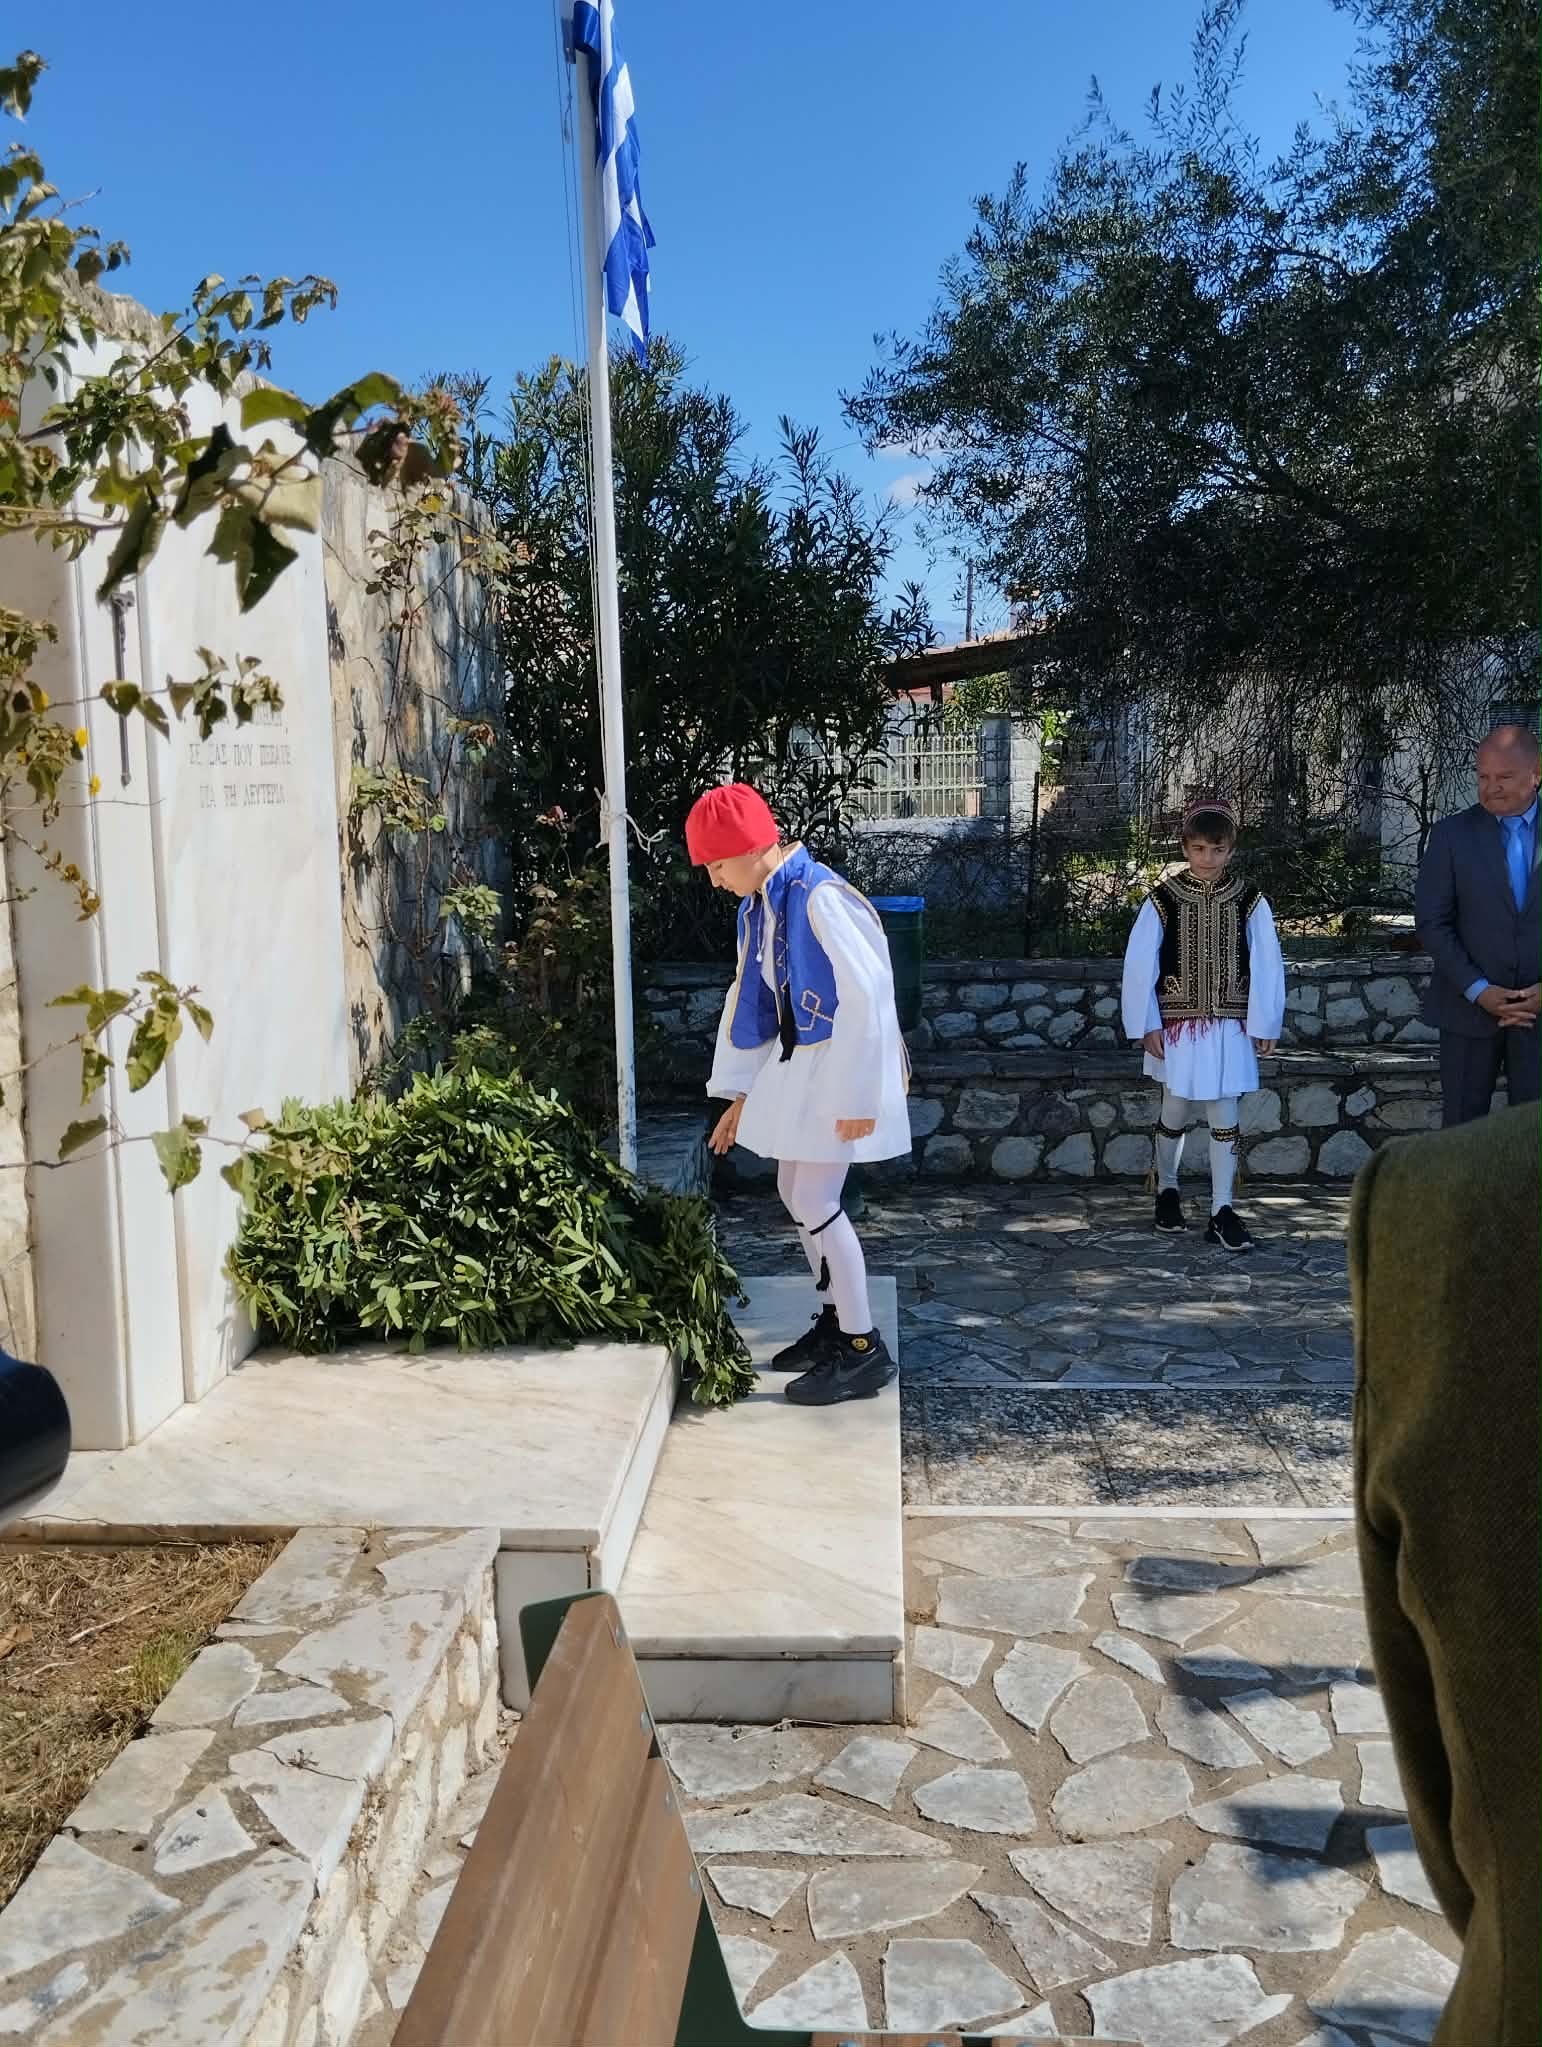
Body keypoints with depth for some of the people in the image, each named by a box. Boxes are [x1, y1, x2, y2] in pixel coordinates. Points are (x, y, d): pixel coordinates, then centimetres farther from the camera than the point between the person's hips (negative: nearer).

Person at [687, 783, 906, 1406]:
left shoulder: (822, 899, -23)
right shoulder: (757, 906, 6)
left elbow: (869, 998, -24)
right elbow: (748, 995, 13)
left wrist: (858, 1096, -21)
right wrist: (739, 1090, 14)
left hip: (840, 1066, -9)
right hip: (794, 1062, 9)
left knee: (815, 1202, -7)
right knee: (795, 1194, 14)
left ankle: (864, 1349, 6)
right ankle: (835, 1322, 31)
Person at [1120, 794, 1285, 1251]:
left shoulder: (1249, 901, -2)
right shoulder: (1163, 899, -5)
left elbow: (1267, 965, 1)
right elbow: (1140, 963, -3)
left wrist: (1265, 1025, 0)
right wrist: (1146, 1025, -5)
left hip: (1229, 1026, 1)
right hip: (1178, 1025, -1)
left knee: (1225, 1115, 0)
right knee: (1176, 1111, 11)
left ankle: (1222, 1211, 5)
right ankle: (1166, 1188, 33)